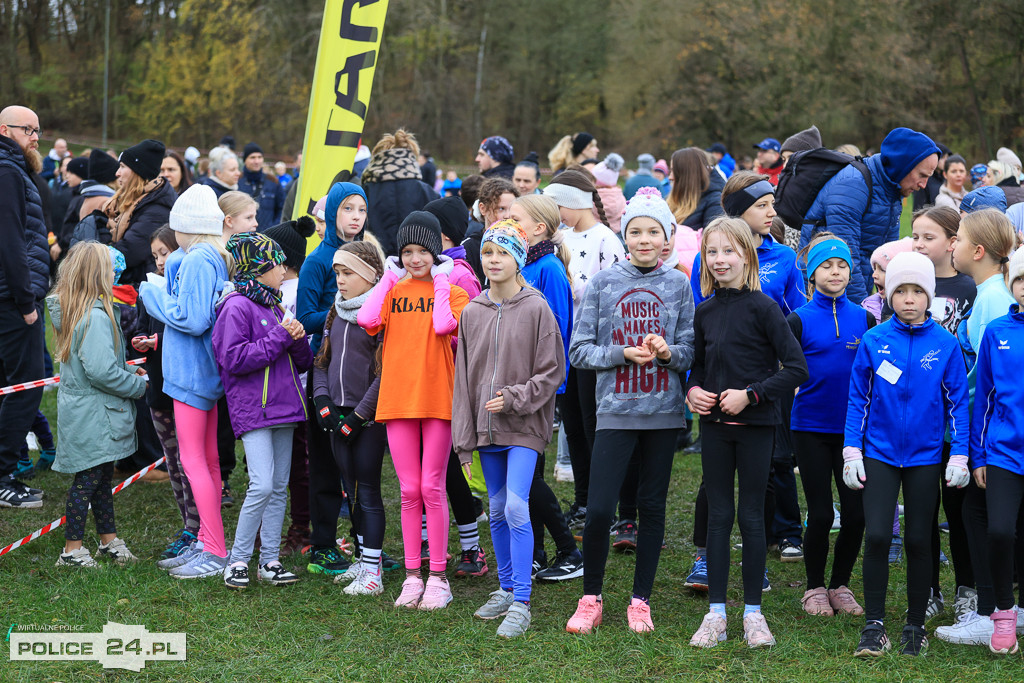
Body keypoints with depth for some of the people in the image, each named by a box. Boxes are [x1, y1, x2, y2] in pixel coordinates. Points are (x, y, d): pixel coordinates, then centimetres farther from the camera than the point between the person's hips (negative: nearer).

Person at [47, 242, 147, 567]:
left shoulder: (70, 311, 9)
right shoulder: (94, 317, -23)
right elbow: (101, 371, -26)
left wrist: (128, 371, 11)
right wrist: (137, 384, -12)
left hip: (81, 410, 10)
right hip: (93, 414, -10)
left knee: (102, 476, 18)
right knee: (88, 478, -1)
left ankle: (109, 540, 28)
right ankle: (72, 549, 8)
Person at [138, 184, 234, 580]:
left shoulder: (196, 261, -18)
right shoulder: (219, 260, 10)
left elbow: (192, 319, -23)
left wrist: (153, 294, -10)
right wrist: (157, 293, 12)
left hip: (191, 370, -10)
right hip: (207, 369, 10)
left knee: (193, 461, -6)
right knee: (207, 460, 14)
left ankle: (216, 553, -4)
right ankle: (206, 544, 21)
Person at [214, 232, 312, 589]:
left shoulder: (275, 307, 18)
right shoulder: (237, 307, -7)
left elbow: (303, 363, 21)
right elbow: (234, 359, -18)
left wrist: (298, 339, -1)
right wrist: (278, 339, -15)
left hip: (283, 407, 8)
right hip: (252, 409, -8)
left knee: (279, 486, 8)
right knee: (262, 485, -16)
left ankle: (270, 560, 13)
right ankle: (238, 560, -5)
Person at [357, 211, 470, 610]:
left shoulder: (452, 291, 3)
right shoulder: (393, 290, 11)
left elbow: (444, 325, -18)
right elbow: (367, 320, -9)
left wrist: (440, 281, -6)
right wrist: (388, 279, 0)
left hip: (437, 398, -3)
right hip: (398, 398, 3)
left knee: (432, 488, -1)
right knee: (409, 491, 6)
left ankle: (437, 578, 6)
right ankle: (412, 577, 12)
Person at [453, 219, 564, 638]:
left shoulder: (536, 308, -5)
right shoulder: (471, 313, 8)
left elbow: (551, 371, -4)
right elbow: (463, 377, 9)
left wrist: (515, 398, -16)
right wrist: (464, 438, 5)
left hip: (524, 427, -5)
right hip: (486, 427, 5)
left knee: (516, 507, -14)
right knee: (497, 510, 12)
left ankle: (521, 604, -10)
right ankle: (506, 589, 25)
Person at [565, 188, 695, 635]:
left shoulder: (678, 285, 5)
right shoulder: (603, 283, 1)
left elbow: (691, 351, 6)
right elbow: (579, 350, 0)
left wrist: (668, 351, -15)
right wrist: (623, 353, -15)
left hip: (663, 412, 2)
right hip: (615, 410, -1)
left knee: (652, 507, 8)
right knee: (599, 509, -7)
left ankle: (641, 600, 19)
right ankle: (590, 599, 11)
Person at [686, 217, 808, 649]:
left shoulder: (762, 307, -9)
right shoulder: (705, 311, 6)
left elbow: (797, 368, -12)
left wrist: (750, 394, -17)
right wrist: (692, 390, -1)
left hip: (755, 424, -4)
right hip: (714, 424, 4)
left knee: (751, 517, 2)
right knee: (718, 516, 6)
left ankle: (753, 613, 12)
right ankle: (715, 613, 12)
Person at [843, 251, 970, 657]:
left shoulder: (945, 344, -3)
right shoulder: (874, 341, -2)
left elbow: (958, 402, 3)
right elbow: (858, 398, 3)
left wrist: (959, 456, -1)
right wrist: (851, 453, 0)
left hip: (925, 456, 0)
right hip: (879, 453, 0)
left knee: (918, 541, 6)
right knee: (877, 536, -7)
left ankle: (916, 625, 20)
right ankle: (874, 625, 4)